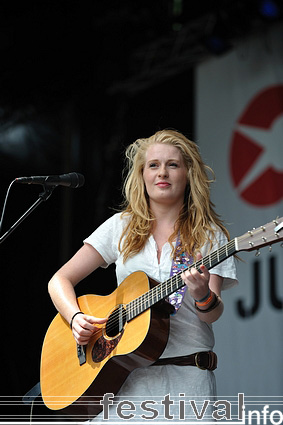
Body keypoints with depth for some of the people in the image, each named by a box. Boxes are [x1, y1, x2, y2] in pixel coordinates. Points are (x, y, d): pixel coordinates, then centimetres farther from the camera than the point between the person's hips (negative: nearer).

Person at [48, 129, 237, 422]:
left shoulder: (210, 236, 6)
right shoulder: (122, 227, 10)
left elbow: (213, 314, -5)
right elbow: (60, 280, 8)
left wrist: (203, 296, -27)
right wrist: (76, 318, -10)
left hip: (185, 373, -1)